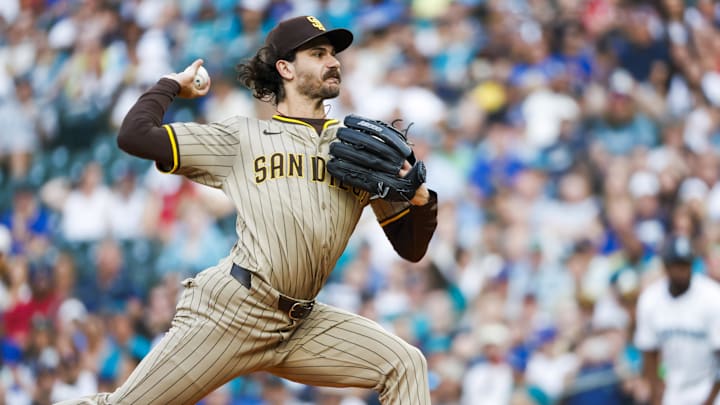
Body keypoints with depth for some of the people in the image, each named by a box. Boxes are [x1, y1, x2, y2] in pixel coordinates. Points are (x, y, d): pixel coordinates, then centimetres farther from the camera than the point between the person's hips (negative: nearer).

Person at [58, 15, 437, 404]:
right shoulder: (243, 135, 8)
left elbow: (410, 248, 15)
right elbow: (134, 136, 1)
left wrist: (420, 199, -5)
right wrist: (172, 84, 17)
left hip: (300, 326, 4)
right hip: (229, 309, -4)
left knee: (404, 365, -13)